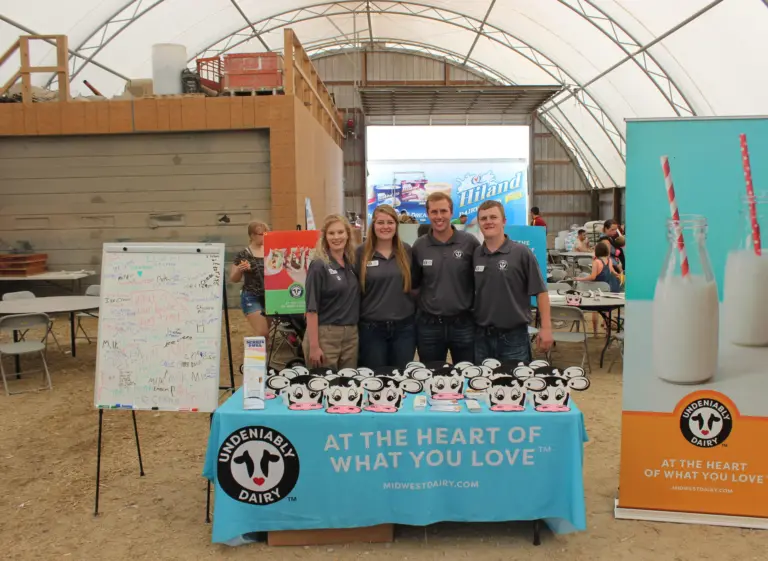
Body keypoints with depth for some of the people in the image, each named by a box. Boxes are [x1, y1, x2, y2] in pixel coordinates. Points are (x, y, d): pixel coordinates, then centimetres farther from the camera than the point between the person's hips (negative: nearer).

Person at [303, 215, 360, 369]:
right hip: (325, 336, -6)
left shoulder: (352, 264, 8)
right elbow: (311, 307, -13)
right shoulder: (319, 266, -9)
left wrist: (354, 330, 7)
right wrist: (314, 346, -17)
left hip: (351, 335, 6)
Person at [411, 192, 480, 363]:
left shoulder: (470, 242, -5)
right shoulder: (419, 246, 0)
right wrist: (416, 305, -1)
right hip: (428, 325, 1)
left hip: (464, 323, -1)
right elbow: (413, 283, 10)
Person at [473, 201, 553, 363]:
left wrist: (546, 328, -12)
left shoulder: (521, 252, -7)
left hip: (514, 336, -3)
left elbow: (540, 291, -7)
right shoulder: (474, 255, 4)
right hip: (481, 336, 4)